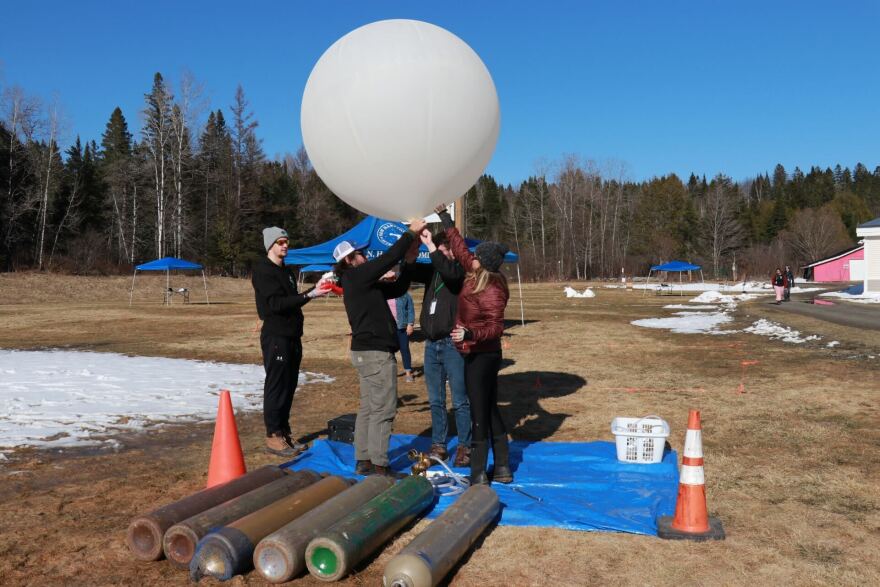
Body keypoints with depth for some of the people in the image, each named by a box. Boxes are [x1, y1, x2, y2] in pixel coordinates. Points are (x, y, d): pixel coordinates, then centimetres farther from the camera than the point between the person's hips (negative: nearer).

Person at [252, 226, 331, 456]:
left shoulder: (286, 270, 17)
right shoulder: (263, 271, -10)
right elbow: (276, 303, -20)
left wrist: (315, 289, 5)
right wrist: (310, 295, -26)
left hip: (292, 336, 8)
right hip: (275, 337, -8)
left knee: (289, 386, 11)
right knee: (276, 386, -5)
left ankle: (284, 432, 20)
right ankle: (273, 436, 2)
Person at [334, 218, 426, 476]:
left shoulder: (361, 282, 16)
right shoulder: (356, 277, -12)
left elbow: (397, 289, 17)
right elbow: (387, 259, -17)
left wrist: (409, 261, 10)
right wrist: (411, 233, -9)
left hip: (367, 351, 10)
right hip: (377, 352, -10)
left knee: (368, 408, 12)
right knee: (383, 410, -7)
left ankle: (363, 461, 18)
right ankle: (379, 467, -3)